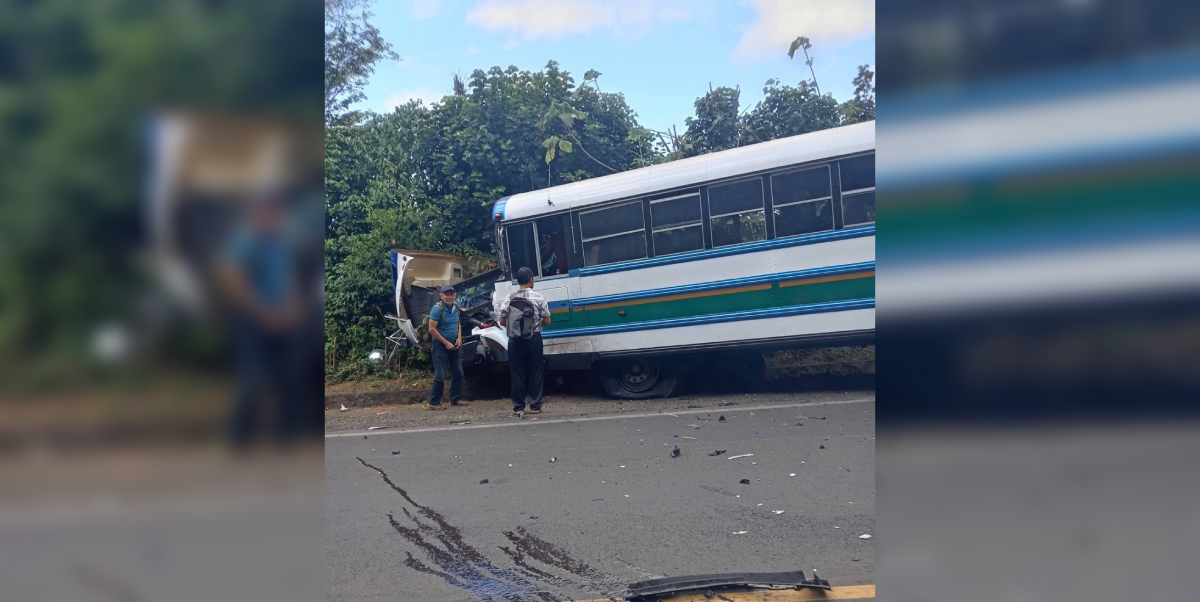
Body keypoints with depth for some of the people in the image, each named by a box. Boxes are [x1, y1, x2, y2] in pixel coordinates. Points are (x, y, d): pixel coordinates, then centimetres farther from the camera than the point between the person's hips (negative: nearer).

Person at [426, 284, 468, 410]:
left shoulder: (456, 308, 5)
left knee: (458, 373, 11)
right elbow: (432, 329, -19)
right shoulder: (437, 309, -17)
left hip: (454, 345, 7)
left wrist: (459, 338, 1)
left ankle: (456, 399, 22)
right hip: (440, 345, -7)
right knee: (440, 375, -7)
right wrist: (446, 343, -18)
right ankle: (433, 402, 1)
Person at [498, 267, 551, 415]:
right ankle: (535, 406, 10)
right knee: (535, 373, 7)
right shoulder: (538, 297, -4)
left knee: (517, 373, 6)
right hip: (534, 339, -1)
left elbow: (502, 322, 4)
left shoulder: (510, 298, 0)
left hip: (515, 340, 1)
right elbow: (547, 321, -1)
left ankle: (518, 407, 8)